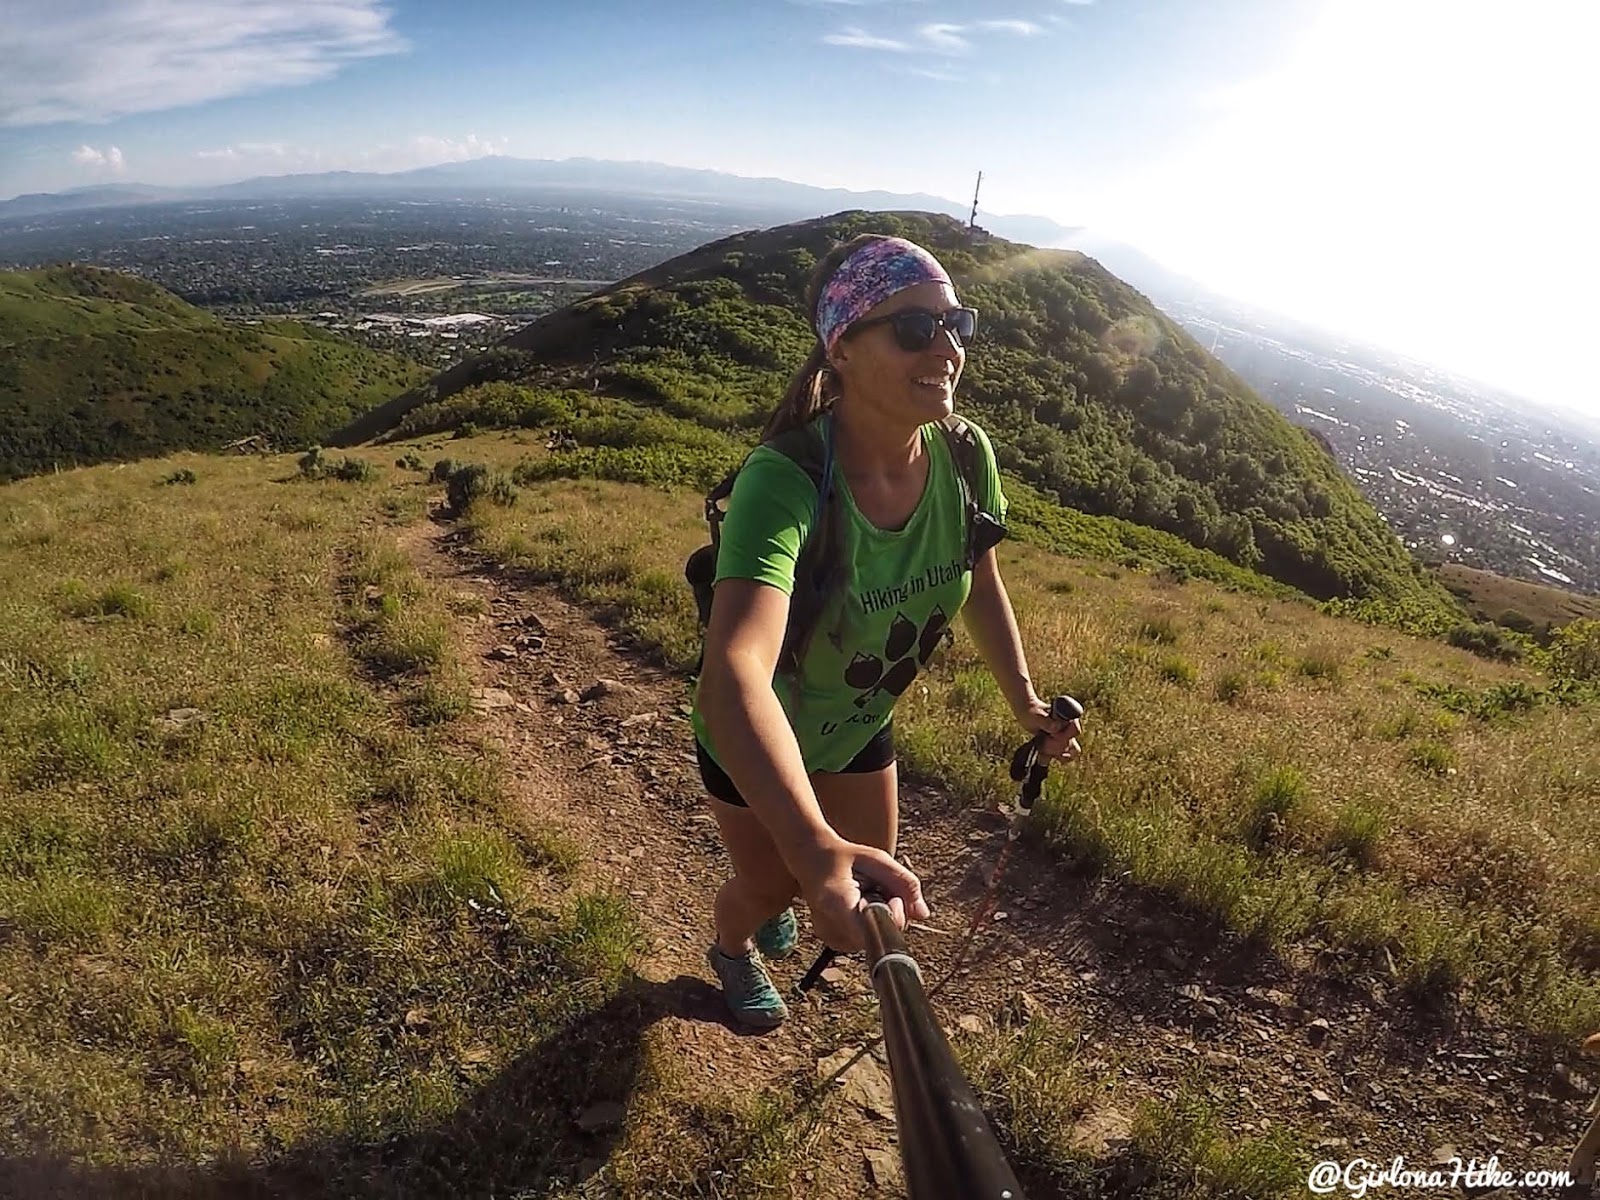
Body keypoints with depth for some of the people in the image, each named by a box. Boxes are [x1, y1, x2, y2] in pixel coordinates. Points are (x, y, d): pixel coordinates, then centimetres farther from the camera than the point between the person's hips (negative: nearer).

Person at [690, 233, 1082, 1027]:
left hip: (859, 724, 5)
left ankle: (777, 903, 60)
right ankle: (734, 947, 57)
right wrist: (815, 850, -67)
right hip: (756, 741, -5)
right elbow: (732, 673, -55)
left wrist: (1025, 701, 2)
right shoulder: (783, 482, -40)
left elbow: (981, 583, -1)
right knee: (774, 882, 16)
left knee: (872, 870, 22)